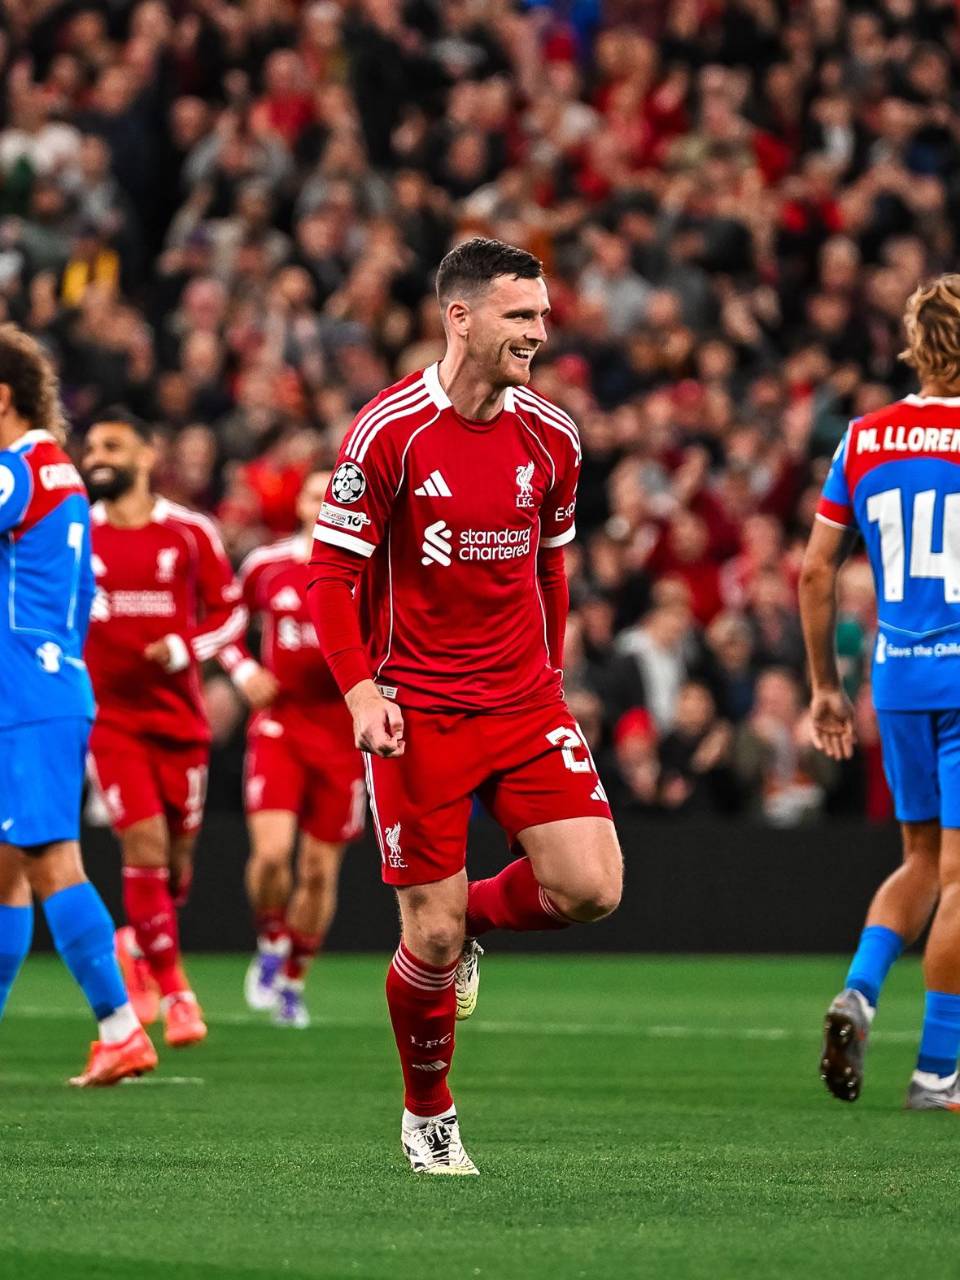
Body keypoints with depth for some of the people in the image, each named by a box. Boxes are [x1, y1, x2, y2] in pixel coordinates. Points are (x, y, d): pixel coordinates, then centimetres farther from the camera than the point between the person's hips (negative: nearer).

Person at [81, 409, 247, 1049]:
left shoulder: (190, 533, 0)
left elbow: (230, 611, 6)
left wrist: (185, 648, -11)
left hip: (179, 717, 1)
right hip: (110, 720, -1)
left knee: (179, 854, 6)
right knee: (145, 845, -13)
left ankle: (139, 946, 36)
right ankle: (173, 990, -5)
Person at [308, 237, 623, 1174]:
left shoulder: (550, 437, 3)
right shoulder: (389, 431, -10)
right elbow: (329, 574, -6)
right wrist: (360, 690, -16)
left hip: (524, 705, 4)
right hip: (417, 715, -4)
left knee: (590, 887, -13)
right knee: (431, 936, -3)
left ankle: (471, 917, 19)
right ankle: (427, 1116, 20)